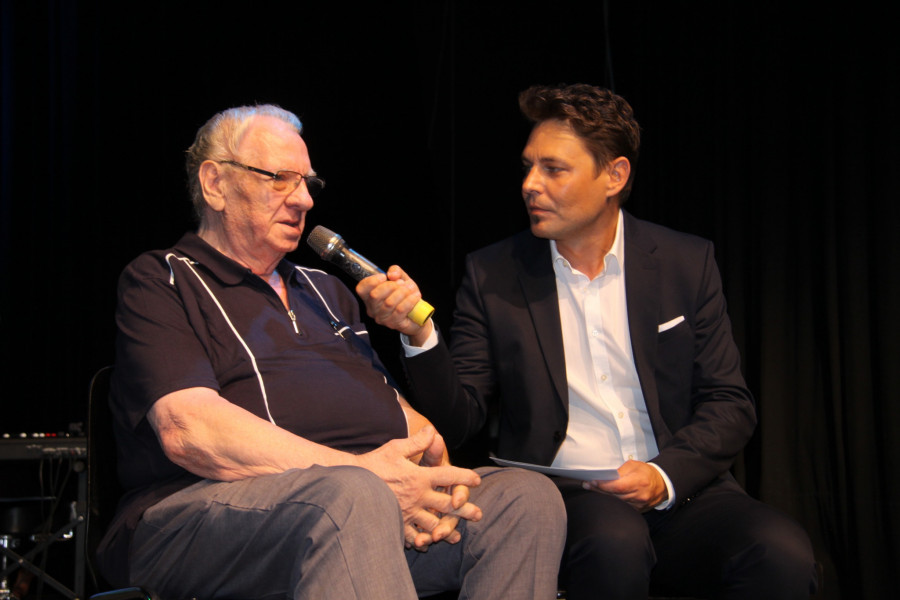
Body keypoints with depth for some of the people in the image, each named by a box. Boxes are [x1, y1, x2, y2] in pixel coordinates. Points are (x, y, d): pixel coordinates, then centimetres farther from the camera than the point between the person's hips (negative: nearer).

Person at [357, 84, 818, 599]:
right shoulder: (493, 275, 6)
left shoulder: (686, 262, 8)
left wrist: (664, 477, -11)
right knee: (613, 541, -36)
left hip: (678, 492, 1)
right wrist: (419, 335, -15)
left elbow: (730, 405, 8)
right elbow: (457, 423, 4)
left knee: (782, 553, -28)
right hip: (559, 497, -1)